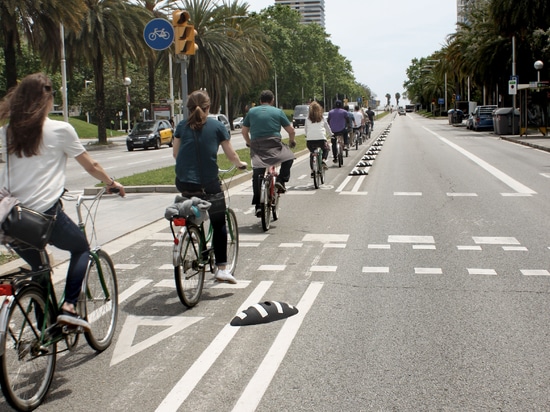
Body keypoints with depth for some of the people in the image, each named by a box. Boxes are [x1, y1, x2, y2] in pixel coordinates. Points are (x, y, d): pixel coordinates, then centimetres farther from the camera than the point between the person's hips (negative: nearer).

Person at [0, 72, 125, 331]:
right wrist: (111, 183, 23)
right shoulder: (60, 130, -2)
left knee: (38, 269, 22)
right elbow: (90, 166, 6)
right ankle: (69, 307, 3)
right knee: (81, 248, 20)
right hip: (46, 213, -4)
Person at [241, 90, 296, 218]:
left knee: (257, 176, 9)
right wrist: (292, 141, 29)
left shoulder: (251, 111, 14)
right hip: (274, 143, -2)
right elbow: (291, 130, 9)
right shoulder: (278, 112, 8)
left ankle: (258, 205, 6)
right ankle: (280, 181, 4)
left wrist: (249, 143, 33)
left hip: (256, 145, 2)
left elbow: (244, 131, 16)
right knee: (288, 157, 24)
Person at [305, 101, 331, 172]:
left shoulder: (308, 118, 10)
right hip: (321, 138, 0)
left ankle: (312, 169, 5)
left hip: (310, 139, 0)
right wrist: (330, 134, 37)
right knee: (325, 150, 26)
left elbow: (306, 129, 18)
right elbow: (327, 127, 20)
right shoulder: (322, 118, 10)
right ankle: (323, 160, -3)